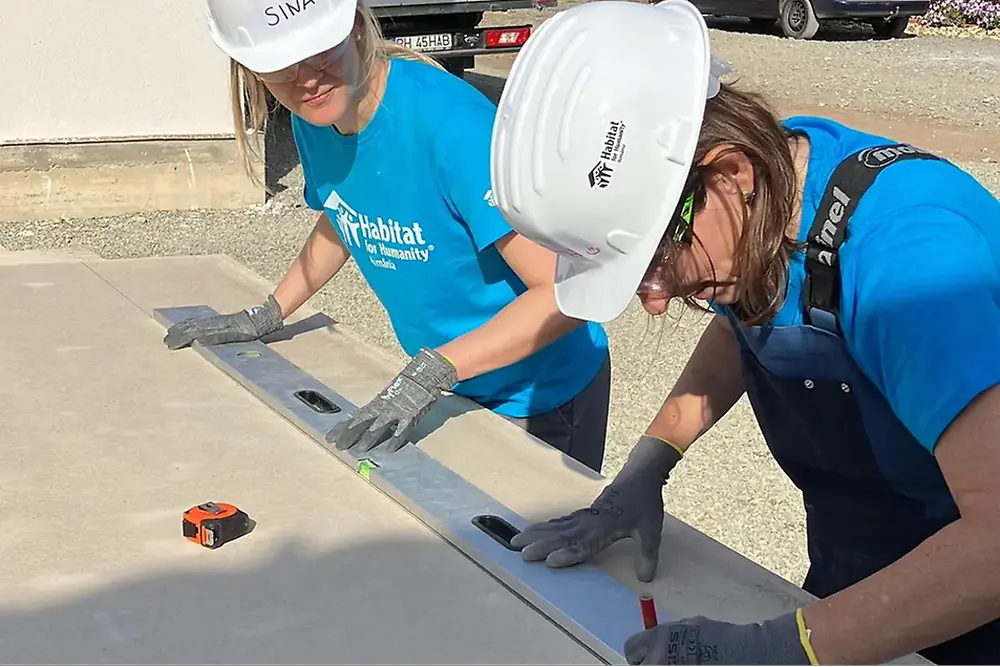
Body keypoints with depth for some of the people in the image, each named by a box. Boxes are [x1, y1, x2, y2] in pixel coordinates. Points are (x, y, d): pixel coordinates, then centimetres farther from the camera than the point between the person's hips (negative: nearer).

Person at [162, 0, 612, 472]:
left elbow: (566, 291, -33)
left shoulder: (451, 122, -32)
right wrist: (267, 316, 10)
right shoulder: (314, 122, -8)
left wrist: (429, 372, -37)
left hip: (541, 395, -6)